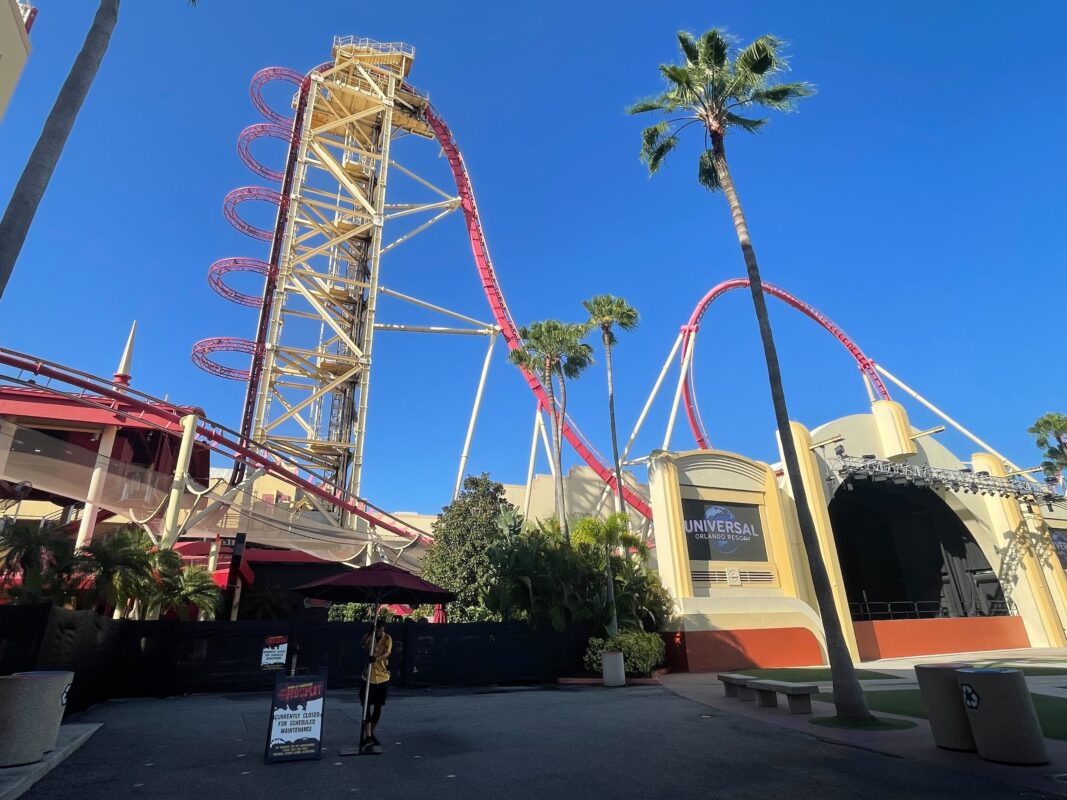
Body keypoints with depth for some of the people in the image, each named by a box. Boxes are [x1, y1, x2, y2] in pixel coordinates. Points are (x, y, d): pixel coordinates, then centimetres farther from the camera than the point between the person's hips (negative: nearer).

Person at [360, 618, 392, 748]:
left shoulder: (387, 638, -6)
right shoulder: (369, 636, -5)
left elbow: (387, 652, -24)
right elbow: (362, 645, -27)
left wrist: (376, 658, -43)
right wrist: (370, 633, -43)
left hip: (382, 677, 1)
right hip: (368, 677, -1)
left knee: (378, 707, 10)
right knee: (367, 706, -7)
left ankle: (371, 734, 26)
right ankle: (367, 736, -6)